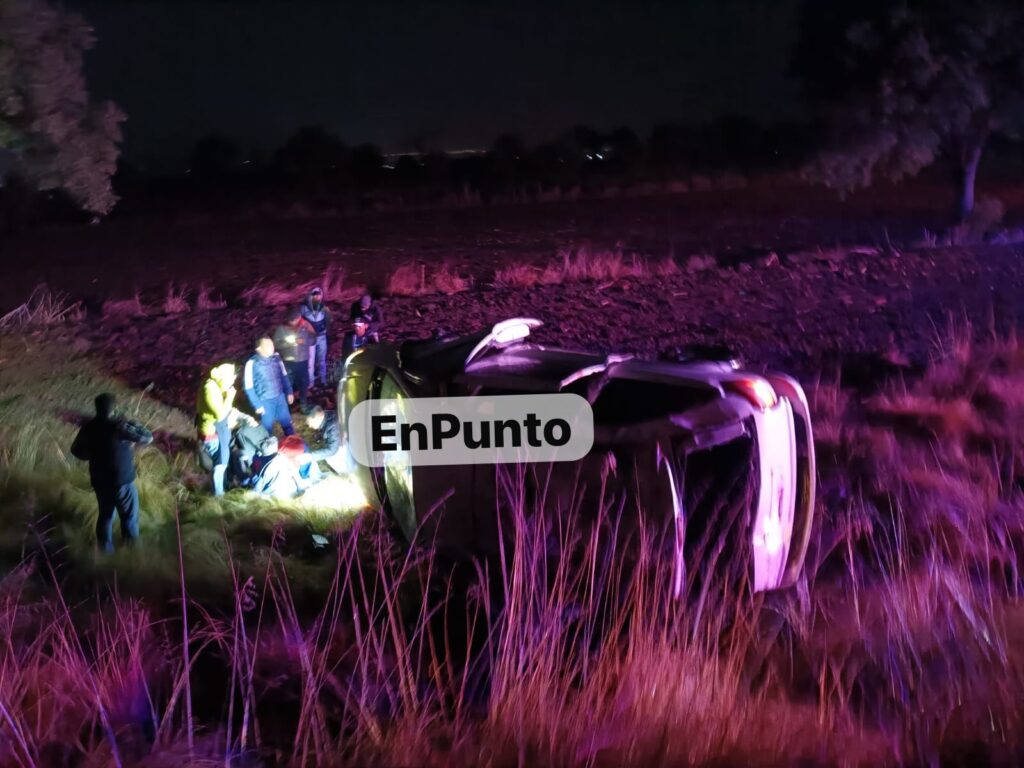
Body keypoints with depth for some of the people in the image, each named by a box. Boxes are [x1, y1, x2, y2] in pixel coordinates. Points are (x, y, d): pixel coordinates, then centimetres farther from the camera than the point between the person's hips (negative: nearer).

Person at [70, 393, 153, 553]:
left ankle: (105, 551, 32)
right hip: (122, 481, -6)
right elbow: (147, 438, -18)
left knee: (105, 515, 23)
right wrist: (134, 425, -3)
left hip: (99, 481, 6)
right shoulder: (118, 426, -23)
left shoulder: (88, 427, -4)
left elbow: (76, 450, 10)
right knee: (129, 517, 12)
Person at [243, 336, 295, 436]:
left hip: (280, 397, 5)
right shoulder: (252, 363, -22)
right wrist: (257, 405, -12)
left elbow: (284, 376, 9)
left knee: (287, 423, 21)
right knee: (268, 427, 14)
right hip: (265, 401, -5)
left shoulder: (276, 357, -8)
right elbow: (249, 387, -15)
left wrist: (289, 392, 11)